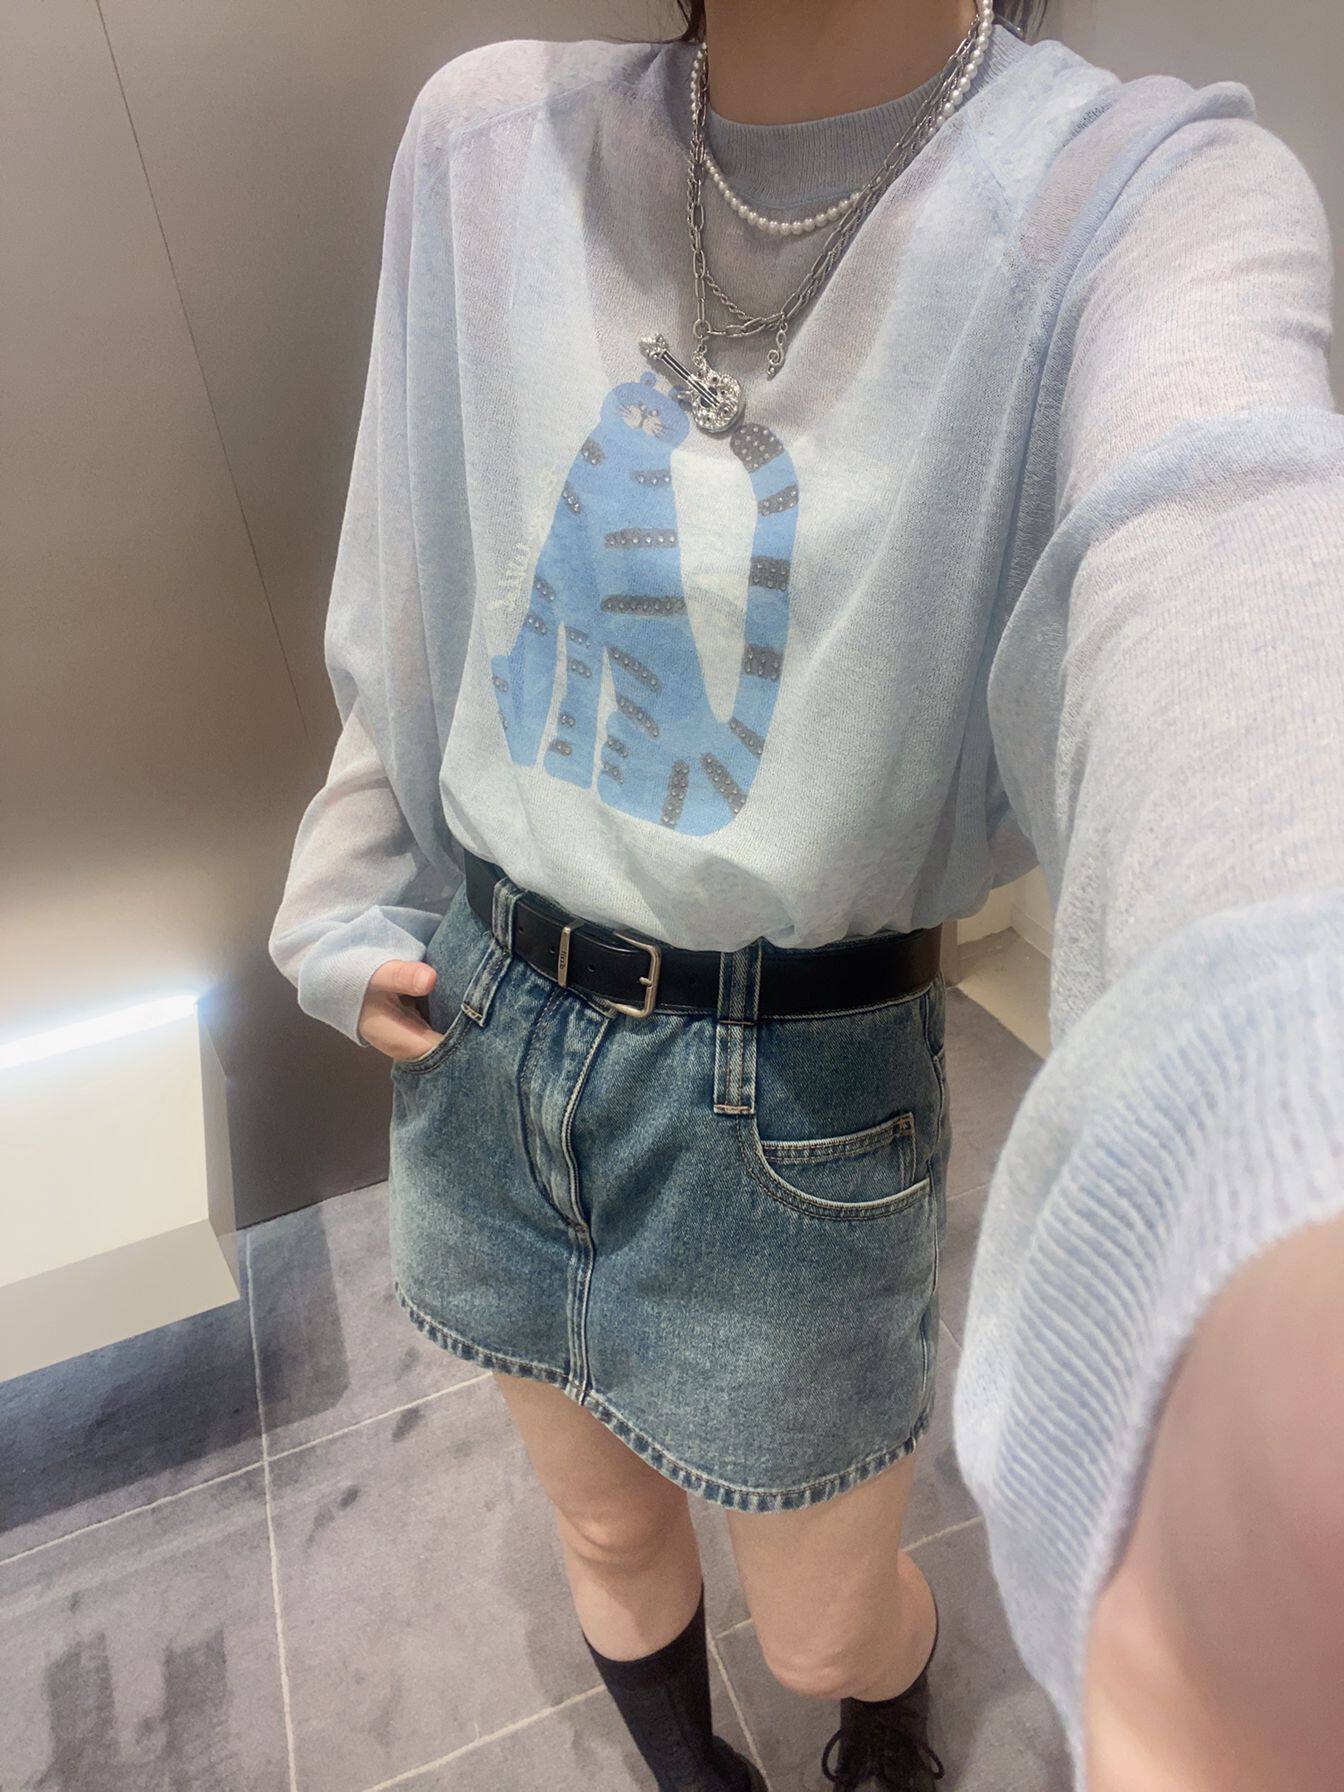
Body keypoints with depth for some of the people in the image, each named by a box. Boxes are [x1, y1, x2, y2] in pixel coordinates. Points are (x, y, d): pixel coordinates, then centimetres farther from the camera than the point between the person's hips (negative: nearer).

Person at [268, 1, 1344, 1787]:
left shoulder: (1152, 195, -13)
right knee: (609, 1534, 27)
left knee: (830, 1627, 22)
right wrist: (358, 909, 10)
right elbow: (415, 610, 7)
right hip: (479, 1033, 4)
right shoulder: (491, 146, -1)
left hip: (801, 1091, -3)